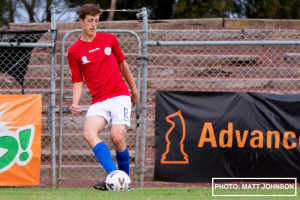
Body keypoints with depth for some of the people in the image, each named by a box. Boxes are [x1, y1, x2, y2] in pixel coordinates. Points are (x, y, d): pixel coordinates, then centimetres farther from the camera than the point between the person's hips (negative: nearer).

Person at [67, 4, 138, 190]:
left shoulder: (109, 39, 8)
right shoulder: (74, 51, 6)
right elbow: (78, 82, 9)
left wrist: (134, 89, 27)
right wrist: (75, 103, -8)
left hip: (119, 95, -1)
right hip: (98, 101, 1)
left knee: (117, 136, -20)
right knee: (88, 133, -27)